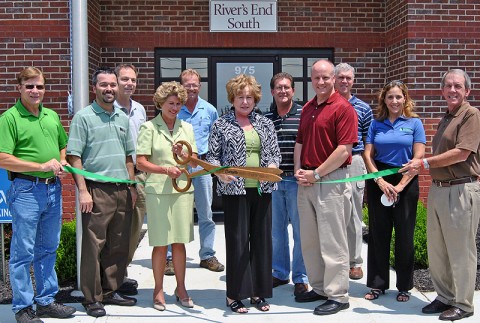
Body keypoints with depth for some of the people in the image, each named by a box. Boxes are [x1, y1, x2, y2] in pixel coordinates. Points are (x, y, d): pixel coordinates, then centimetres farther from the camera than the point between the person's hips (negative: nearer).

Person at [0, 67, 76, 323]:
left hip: (53, 189, 7)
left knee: (48, 249, 15)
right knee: (23, 252, 2)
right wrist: (42, 166, -17)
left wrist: (62, 162, 3)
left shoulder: (52, 116, 13)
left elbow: (63, 145, 25)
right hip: (26, 190, -6)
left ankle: (46, 301, 27)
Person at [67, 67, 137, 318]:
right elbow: (74, 157, -8)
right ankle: (92, 298, 11)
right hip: (97, 190, -6)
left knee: (119, 245, 11)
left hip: (122, 191, 6)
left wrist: (131, 186, 13)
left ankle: (111, 291, 25)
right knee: (94, 246, -1)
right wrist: (83, 191, -15)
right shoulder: (83, 117, -3)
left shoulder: (123, 118, 14)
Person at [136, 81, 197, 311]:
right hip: (158, 190, -3)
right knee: (161, 244, 1)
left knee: (179, 242, 8)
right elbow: (141, 163, -6)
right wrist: (165, 169, -20)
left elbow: (195, 162, 13)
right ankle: (159, 290, 15)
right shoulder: (149, 128, 0)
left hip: (183, 189, 3)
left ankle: (181, 288, 21)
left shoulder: (187, 128, 13)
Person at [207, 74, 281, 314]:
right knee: (237, 240, 0)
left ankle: (258, 291, 20)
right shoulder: (221, 124, 2)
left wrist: (271, 167, -9)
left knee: (261, 239, 7)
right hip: (234, 190, -3)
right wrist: (220, 173, -18)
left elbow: (275, 153, 11)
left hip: (261, 189, 4)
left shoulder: (265, 124, 12)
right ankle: (234, 294, 11)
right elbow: (212, 156, 0)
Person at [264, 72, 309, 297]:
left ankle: (300, 277, 14)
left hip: (296, 180, -4)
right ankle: (279, 273, 27)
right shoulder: (266, 118, 9)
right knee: (276, 230, 13)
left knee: (300, 230, 2)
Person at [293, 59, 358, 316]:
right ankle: (319, 287, 28)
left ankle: (337, 296, 11)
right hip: (306, 180, 8)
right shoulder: (307, 108, 14)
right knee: (309, 239, 14)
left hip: (331, 180, -8)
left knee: (332, 241, -1)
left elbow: (344, 149, -16)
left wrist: (316, 173, -14)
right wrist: (298, 171, 1)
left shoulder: (343, 108, -10)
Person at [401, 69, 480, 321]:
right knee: (436, 249, 13)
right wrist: (420, 166, 8)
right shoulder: (445, 118, 18)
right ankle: (444, 297, 27)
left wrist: (424, 163, -12)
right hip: (438, 188, 8)